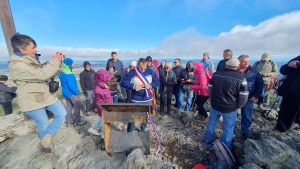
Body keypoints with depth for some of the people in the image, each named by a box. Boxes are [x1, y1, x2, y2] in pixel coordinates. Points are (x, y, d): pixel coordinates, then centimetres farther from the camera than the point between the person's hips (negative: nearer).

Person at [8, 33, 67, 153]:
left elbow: (49, 73, 11)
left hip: (46, 95, 7)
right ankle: (44, 144, 37)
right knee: (44, 125, 7)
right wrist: (54, 61, -22)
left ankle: (46, 140, 19)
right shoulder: (16, 65, -19)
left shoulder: (32, 60, 9)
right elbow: (42, 75, -31)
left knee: (62, 113, 1)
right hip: (32, 101, -7)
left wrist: (58, 62, -6)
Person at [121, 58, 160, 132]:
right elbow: (123, 82, -12)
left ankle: (143, 131, 45)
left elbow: (157, 81, 1)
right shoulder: (132, 72, -10)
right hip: (136, 100, -3)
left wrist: (150, 85, -18)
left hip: (148, 99, 3)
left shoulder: (150, 71, -2)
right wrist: (134, 86, -26)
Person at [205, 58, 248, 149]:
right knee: (228, 129, 16)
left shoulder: (216, 74, -3)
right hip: (230, 108, -3)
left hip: (214, 105, 3)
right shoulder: (241, 78, -14)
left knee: (211, 123, 21)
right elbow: (244, 96, -13)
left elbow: (209, 89, 5)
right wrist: (238, 106, 6)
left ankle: (207, 141, 40)